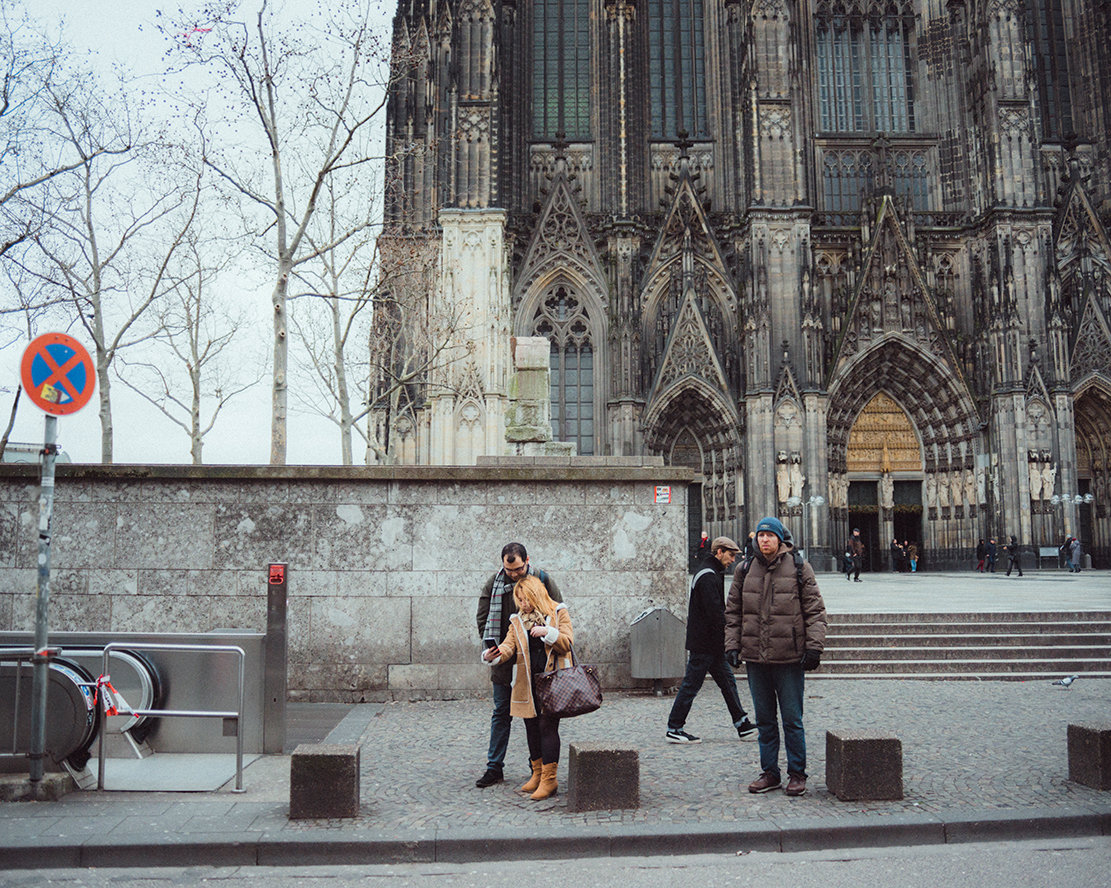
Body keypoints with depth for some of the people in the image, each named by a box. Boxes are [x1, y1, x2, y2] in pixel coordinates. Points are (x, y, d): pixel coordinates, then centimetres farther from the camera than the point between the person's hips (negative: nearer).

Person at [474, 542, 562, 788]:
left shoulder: (543, 581, -5)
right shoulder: (494, 584, 1)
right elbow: (483, 618, 6)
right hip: (504, 661, 2)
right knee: (501, 714, 8)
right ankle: (494, 768, 15)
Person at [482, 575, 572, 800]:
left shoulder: (558, 613, 3)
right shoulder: (517, 620, 13)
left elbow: (567, 643, -3)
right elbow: (509, 646, 0)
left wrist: (547, 632, -18)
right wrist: (493, 655, -20)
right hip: (527, 684, 5)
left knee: (547, 726, -9)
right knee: (532, 727, 11)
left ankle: (549, 779, -3)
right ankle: (537, 774, 24)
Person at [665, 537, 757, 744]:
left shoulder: (712, 573, 17)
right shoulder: (708, 576, -17)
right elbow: (715, 612, -23)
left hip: (711, 644, 11)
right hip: (704, 643, -11)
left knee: (727, 681, 11)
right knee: (691, 685, -3)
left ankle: (743, 726, 17)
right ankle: (674, 729, 5)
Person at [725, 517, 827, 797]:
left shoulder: (798, 568, -1)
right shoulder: (745, 570, 8)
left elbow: (815, 611, -1)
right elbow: (733, 612, 13)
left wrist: (814, 646, -9)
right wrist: (732, 644, 4)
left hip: (789, 658, -3)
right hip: (755, 658, 4)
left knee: (792, 719, 3)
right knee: (764, 719, 12)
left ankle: (797, 774, 16)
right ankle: (769, 772, 23)